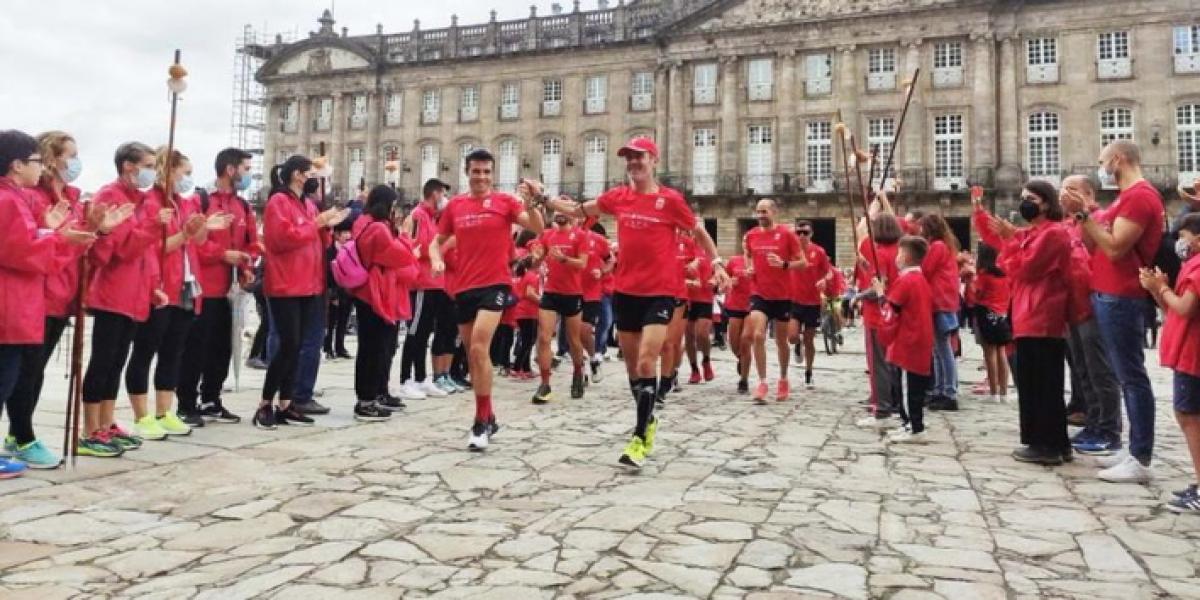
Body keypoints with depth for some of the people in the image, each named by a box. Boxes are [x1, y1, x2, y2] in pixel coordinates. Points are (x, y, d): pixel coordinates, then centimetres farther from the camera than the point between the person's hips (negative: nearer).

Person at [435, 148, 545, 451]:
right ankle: (488, 417, 28)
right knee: (472, 354, 11)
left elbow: (537, 229, -9)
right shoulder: (455, 205, 9)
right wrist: (436, 260, -2)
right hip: (464, 287, 5)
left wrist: (530, 203, -26)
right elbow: (438, 239, 19)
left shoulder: (505, 201, -2)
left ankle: (481, 423, -8)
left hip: (494, 284, -5)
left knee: (479, 349, -19)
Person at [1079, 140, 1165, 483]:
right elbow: (1094, 246, 17)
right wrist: (1083, 216, 7)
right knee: (1127, 376, 12)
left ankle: (1140, 461, -3)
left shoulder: (1140, 196, -13)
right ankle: (1136, 451, 18)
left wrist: (1085, 214, -17)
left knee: (1132, 377, -7)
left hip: (1120, 298, -10)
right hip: (1109, 295, 10)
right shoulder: (1128, 197, 20)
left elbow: (1115, 248, -21)